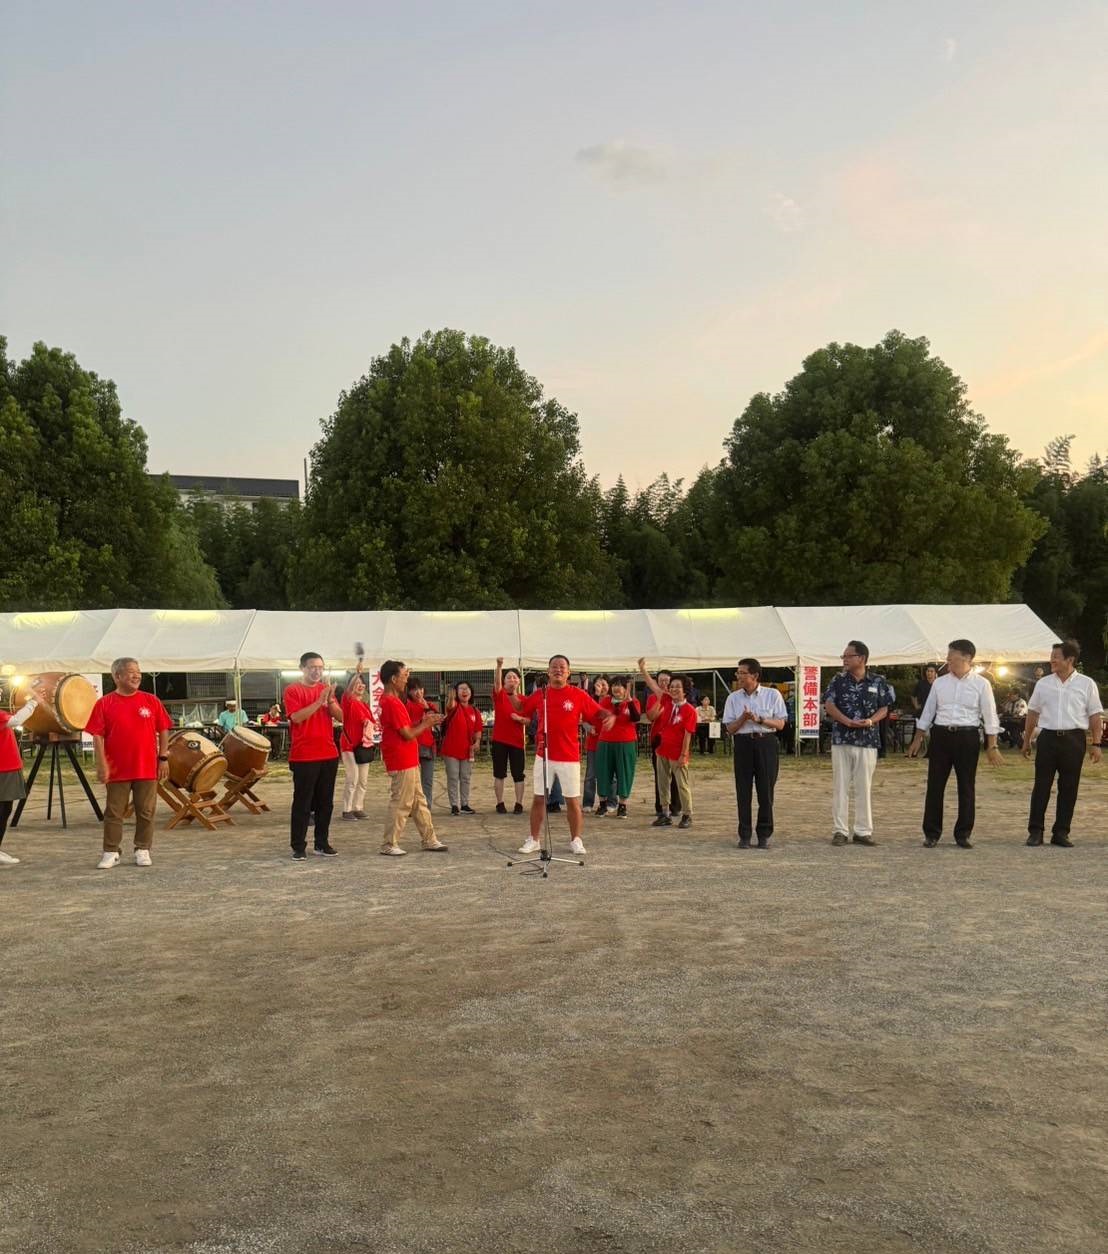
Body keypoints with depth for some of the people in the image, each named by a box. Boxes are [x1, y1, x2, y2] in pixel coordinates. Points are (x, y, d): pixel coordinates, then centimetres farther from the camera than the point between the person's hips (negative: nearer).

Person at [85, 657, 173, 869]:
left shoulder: (151, 701, 3)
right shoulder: (105, 703, -1)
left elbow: (163, 731, 7)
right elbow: (97, 735, -3)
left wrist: (164, 758, 2)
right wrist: (101, 763, -9)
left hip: (147, 768, 1)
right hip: (117, 770, -1)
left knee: (146, 812, 7)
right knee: (114, 813, 6)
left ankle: (143, 850, 19)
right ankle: (111, 852, 17)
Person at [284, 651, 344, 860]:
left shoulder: (326, 689, 12)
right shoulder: (292, 690, -3)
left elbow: (340, 717, 5)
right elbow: (297, 717, -16)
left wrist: (330, 700, -12)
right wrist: (319, 701, -20)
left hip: (329, 754, 5)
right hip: (303, 757, -5)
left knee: (326, 801, 9)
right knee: (302, 802, -2)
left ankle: (322, 843, 18)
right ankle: (298, 847, 3)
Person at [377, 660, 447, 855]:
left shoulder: (388, 700, 12)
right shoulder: (393, 703, -20)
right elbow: (408, 734, -19)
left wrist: (423, 721, 5)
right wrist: (426, 724, -5)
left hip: (408, 761, 10)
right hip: (402, 763, -10)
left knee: (419, 802, 14)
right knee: (401, 804, -2)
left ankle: (428, 840, 20)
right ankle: (389, 844, 6)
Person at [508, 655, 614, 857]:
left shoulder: (579, 695, -4)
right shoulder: (539, 694, 4)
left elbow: (598, 714, -2)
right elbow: (520, 708, 19)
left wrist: (610, 717, -22)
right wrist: (511, 693, 1)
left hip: (569, 758, -2)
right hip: (543, 756, 2)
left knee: (573, 800, 5)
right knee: (538, 799, 7)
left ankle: (576, 840, 20)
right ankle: (533, 840, 19)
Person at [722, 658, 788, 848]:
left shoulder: (772, 695, 2)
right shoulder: (733, 698, 8)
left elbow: (780, 724, 0)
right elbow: (730, 729, 6)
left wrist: (759, 719, -14)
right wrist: (743, 718, -13)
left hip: (766, 742, -1)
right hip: (743, 743, 1)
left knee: (766, 790, 1)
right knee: (743, 790, 1)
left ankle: (764, 834, 12)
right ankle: (745, 835, 8)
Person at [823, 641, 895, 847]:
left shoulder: (878, 682, 3)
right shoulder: (838, 680, 4)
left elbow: (884, 708, 3)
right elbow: (829, 704, -2)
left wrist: (870, 721, -16)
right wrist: (847, 721, -17)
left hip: (867, 741, 0)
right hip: (841, 739, 0)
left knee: (864, 787, 4)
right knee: (840, 786, 1)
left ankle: (863, 831, 11)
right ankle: (839, 831, 6)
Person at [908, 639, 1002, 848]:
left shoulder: (981, 684, -1)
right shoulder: (939, 683, 6)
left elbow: (990, 717, 0)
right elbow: (927, 713, 12)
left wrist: (992, 746, -3)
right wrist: (917, 740, 10)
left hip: (967, 737, -2)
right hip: (941, 736, 2)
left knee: (966, 787, 5)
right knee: (935, 785, 2)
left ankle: (963, 835, 16)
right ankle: (931, 833, 11)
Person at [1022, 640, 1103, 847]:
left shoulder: (1086, 684, 2)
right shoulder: (1043, 684, 8)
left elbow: (1095, 716, 2)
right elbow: (1033, 713, 14)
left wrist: (1096, 744, -4)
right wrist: (1026, 741, 13)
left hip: (1074, 739, -1)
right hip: (1048, 738, 1)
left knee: (1068, 788, 4)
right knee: (1041, 786, 1)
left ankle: (1061, 832, 13)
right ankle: (1035, 831, 6)